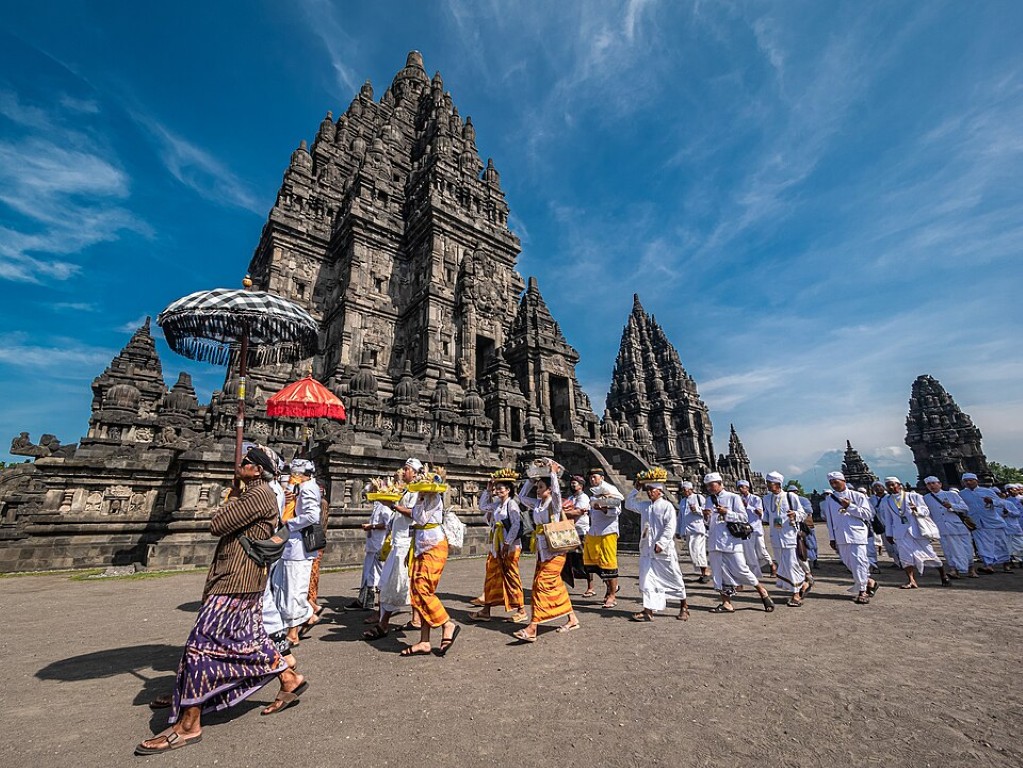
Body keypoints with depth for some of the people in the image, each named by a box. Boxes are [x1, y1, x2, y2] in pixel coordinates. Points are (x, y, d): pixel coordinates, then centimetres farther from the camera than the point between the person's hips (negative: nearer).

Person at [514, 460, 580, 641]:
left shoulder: (554, 503, -10)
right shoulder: (537, 503, 9)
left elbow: (556, 490, -30)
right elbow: (521, 496, 17)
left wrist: (553, 471, -23)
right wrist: (531, 479, 10)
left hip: (554, 551, -7)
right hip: (542, 551, 8)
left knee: (542, 585, -9)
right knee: (555, 585, 13)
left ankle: (532, 628, -7)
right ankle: (572, 619, 26)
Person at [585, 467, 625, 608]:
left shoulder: (611, 490, -6)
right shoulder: (592, 492, 15)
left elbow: (617, 511, -13)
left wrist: (603, 509, -25)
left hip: (608, 531, -7)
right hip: (593, 532, 8)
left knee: (609, 563, -4)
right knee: (591, 560, 8)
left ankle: (612, 596, 7)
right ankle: (611, 585, 27)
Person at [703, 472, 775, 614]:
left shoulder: (733, 497, -4)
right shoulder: (709, 500, 11)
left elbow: (744, 517, -7)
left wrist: (727, 513, -17)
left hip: (731, 541, -5)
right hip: (715, 542, 5)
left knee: (741, 570, -2)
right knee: (719, 572, 5)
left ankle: (763, 592, 24)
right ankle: (726, 604, 14)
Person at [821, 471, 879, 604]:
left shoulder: (857, 496, 1)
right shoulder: (828, 499, 10)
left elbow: (868, 514, -4)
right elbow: (829, 519, 13)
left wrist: (849, 506, -13)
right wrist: (832, 538, 12)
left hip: (856, 533, -4)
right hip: (840, 536, 4)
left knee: (858, 561, -7)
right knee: (849, 563, 6)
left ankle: (862, 591, 3)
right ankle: (869, 582, 27)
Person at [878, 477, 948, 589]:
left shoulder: (913, 496, -1)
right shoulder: (886, 501, 7)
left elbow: (926, 511, -4)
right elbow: (888, 518, 12)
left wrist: (917, 509, -26)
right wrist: (889, 533, 12)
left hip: (917, 529, -1)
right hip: (901, 532, 2)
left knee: (929, 553, 7)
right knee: (905, 555, -8)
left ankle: (944, 577, 28)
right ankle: (911, 581, -6)